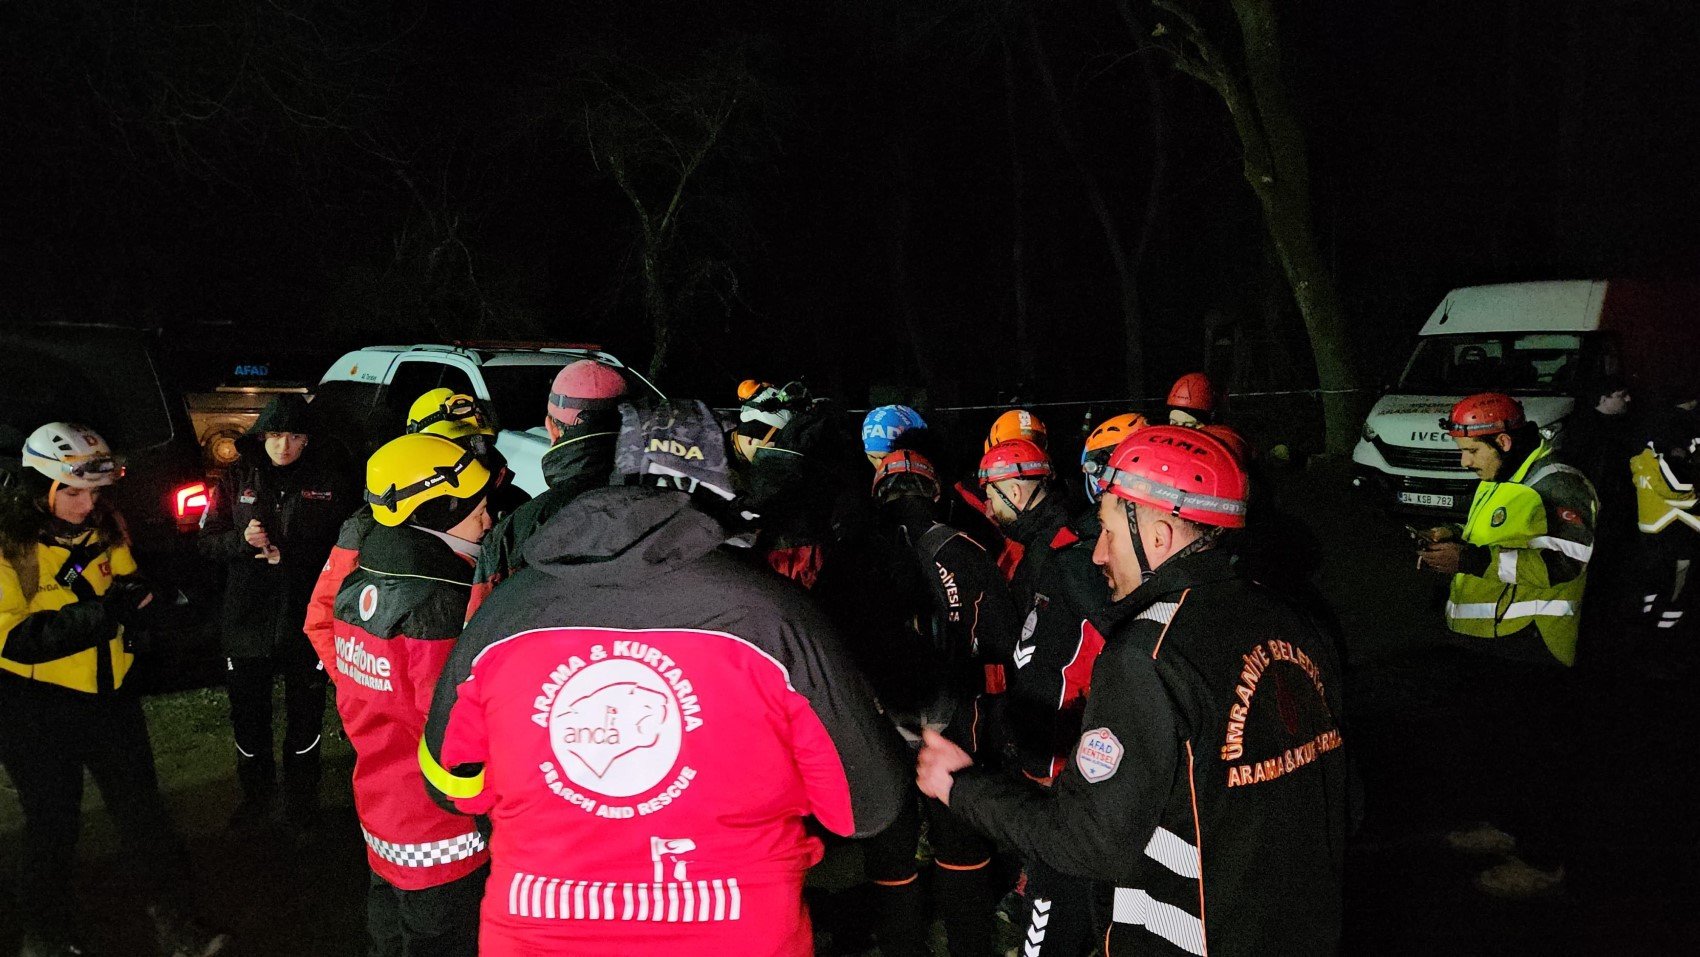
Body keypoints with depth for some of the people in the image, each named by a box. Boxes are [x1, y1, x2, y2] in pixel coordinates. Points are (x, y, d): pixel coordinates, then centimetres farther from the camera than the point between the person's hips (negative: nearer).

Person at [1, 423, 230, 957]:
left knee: (144, 813, 9)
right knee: (52, 827, 12)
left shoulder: (106, 532, 1)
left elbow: (139, 603, 8)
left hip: (111, 698, 4)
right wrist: (101, 613, -33)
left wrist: (138, 597, -16)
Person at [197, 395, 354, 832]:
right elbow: (208, 540, 2)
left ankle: (301, 796, 31)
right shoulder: (238, 478, 2)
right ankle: (256, 794, 34)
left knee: (305, 713, 12)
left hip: (307, 616, -2)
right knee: (248, 713, 13)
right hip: (247, 616, 2)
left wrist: (288, 555, -18)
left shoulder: (330, 479, -4)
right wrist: (241, 540, -18)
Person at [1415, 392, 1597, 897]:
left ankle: (1543, 860, 14)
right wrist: (1455, 538, 7)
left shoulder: (1556, 485, -16)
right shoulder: (1498, 481, 16)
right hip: (1486, 645, 10)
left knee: (1529, 756, 0)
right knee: (1487, 742, 21)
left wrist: (1472, 560, -29)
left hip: (1528, 651, -10)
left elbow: (1562, 561, -26)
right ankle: (1509, 827, 39)